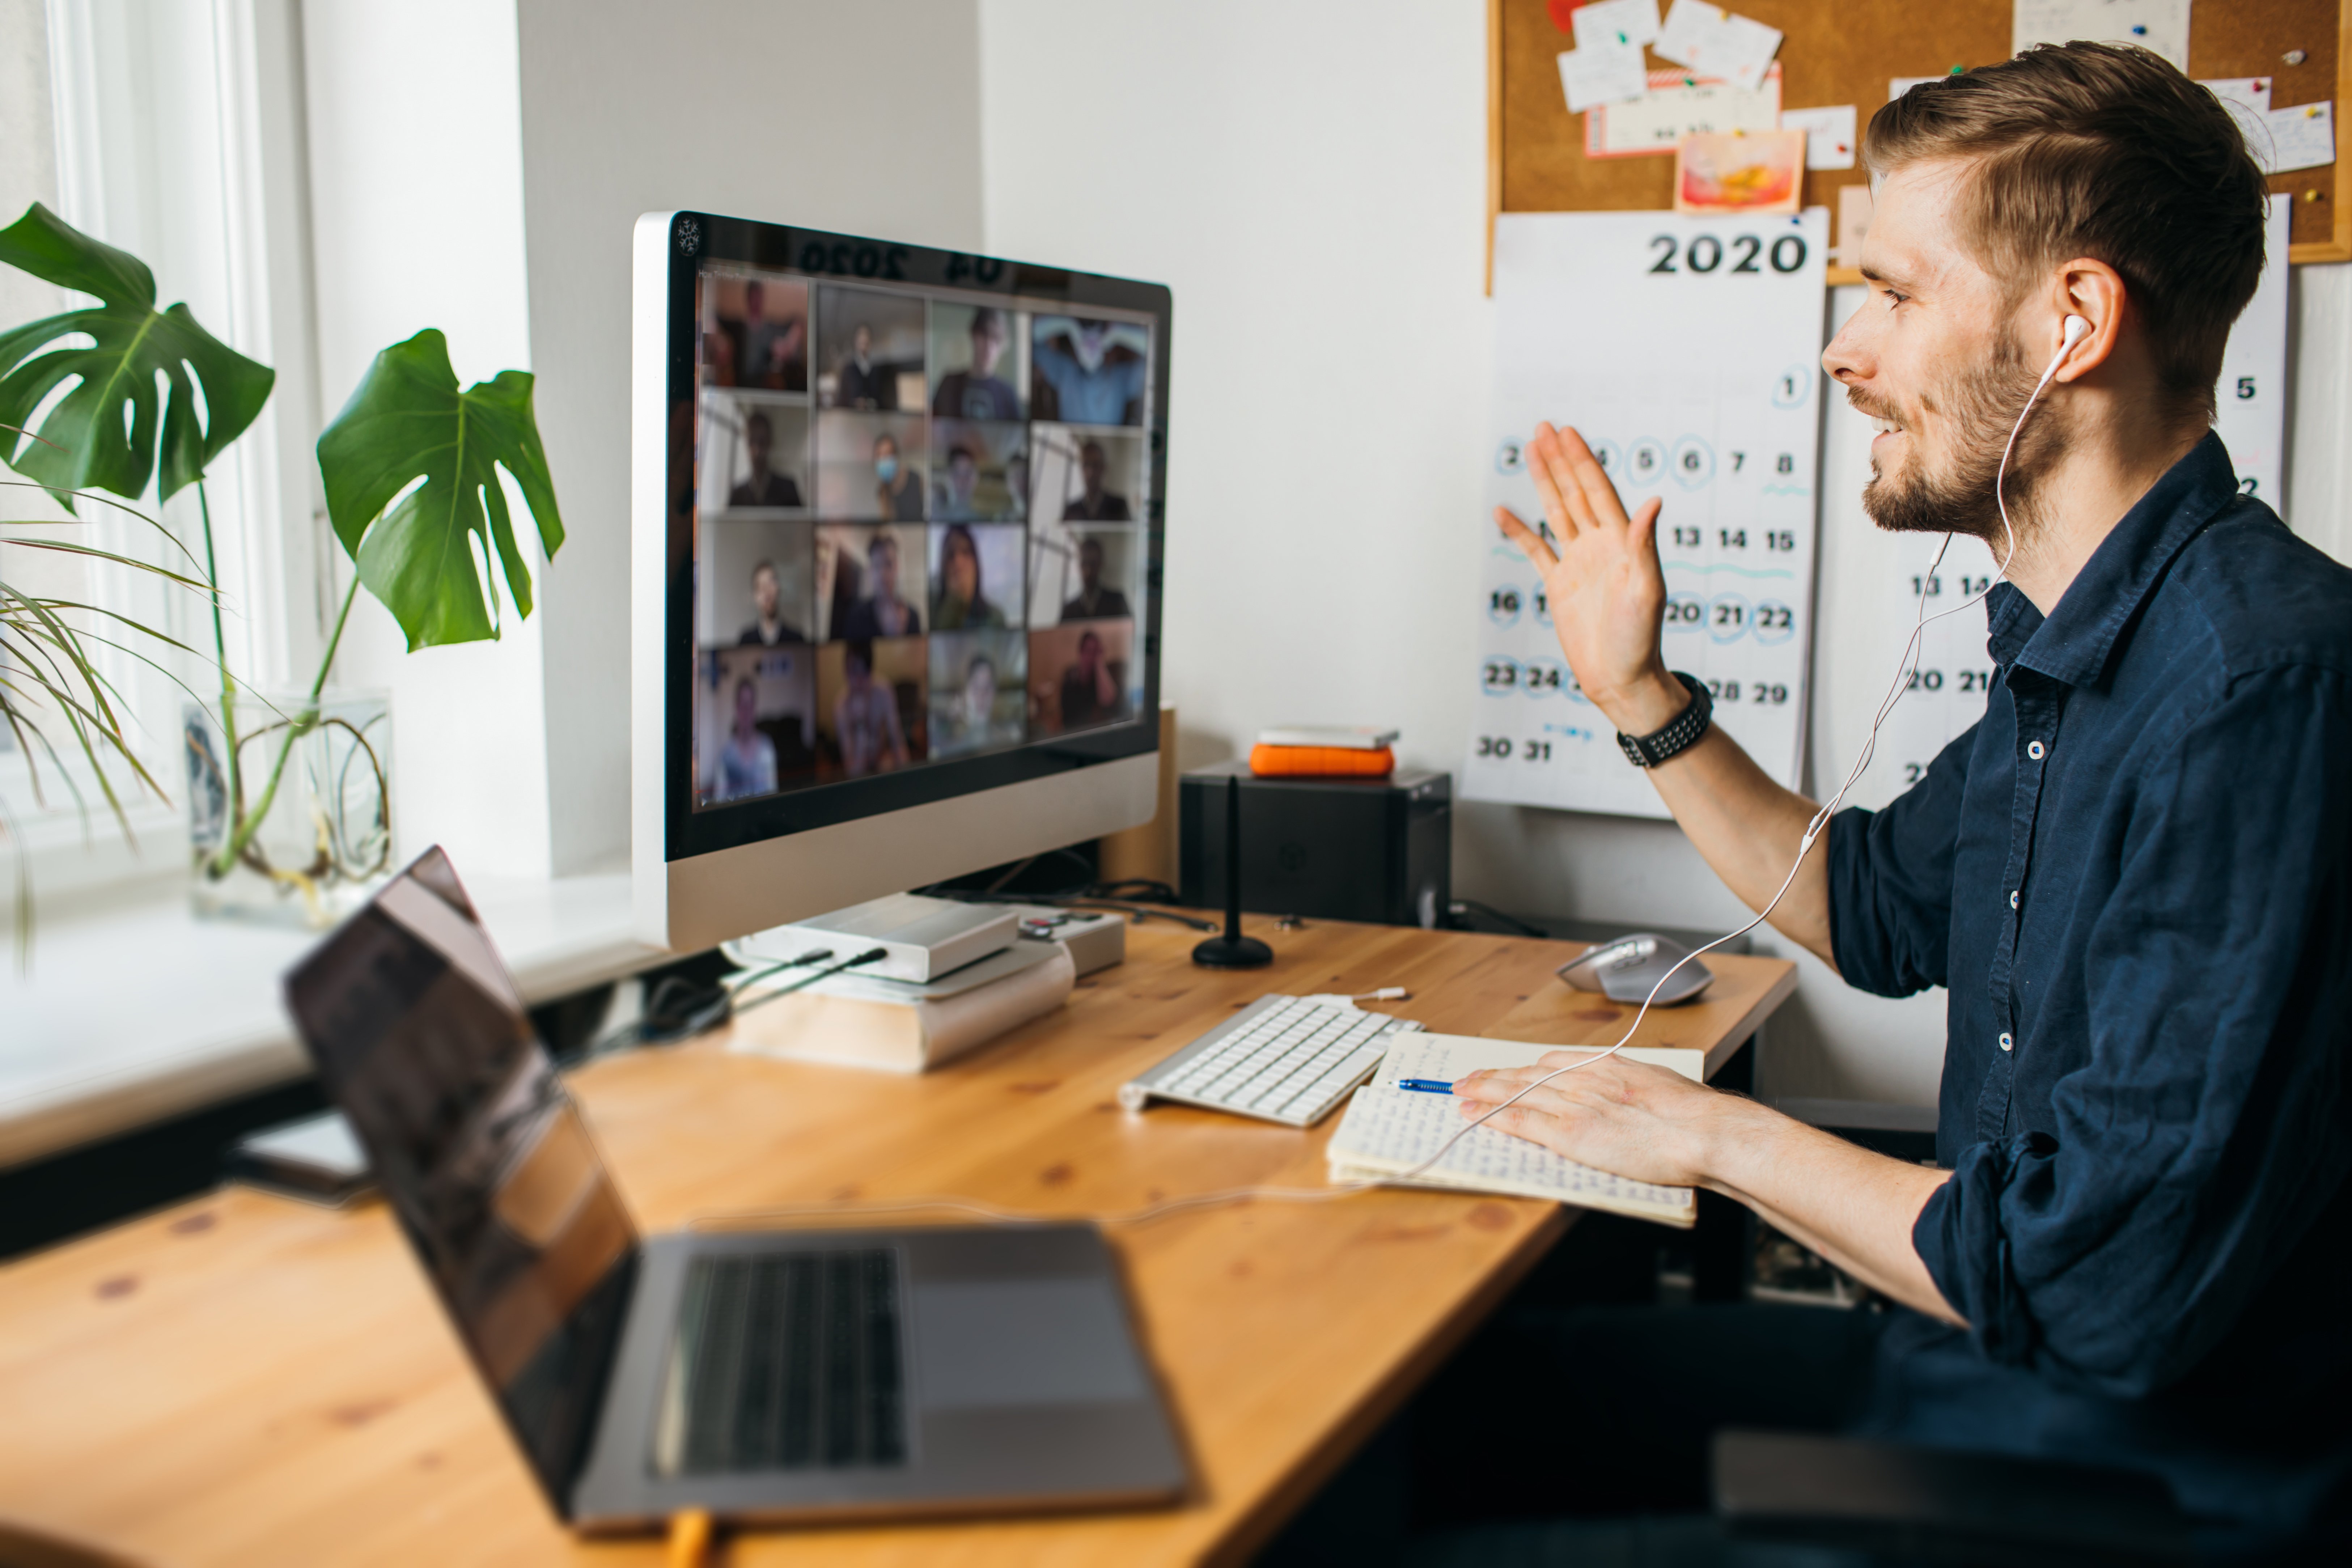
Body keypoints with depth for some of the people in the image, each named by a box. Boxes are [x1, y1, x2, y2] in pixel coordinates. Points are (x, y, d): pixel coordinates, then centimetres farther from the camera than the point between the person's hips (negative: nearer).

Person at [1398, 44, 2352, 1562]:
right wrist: (1641, 697, 13)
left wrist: (1721, 1135, -15)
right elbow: (1877, 908, 22)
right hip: (1973, 1372, 9)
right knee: (1470, 1384, 13)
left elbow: (2107, 1284, -29)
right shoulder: (2071, 660, 5)